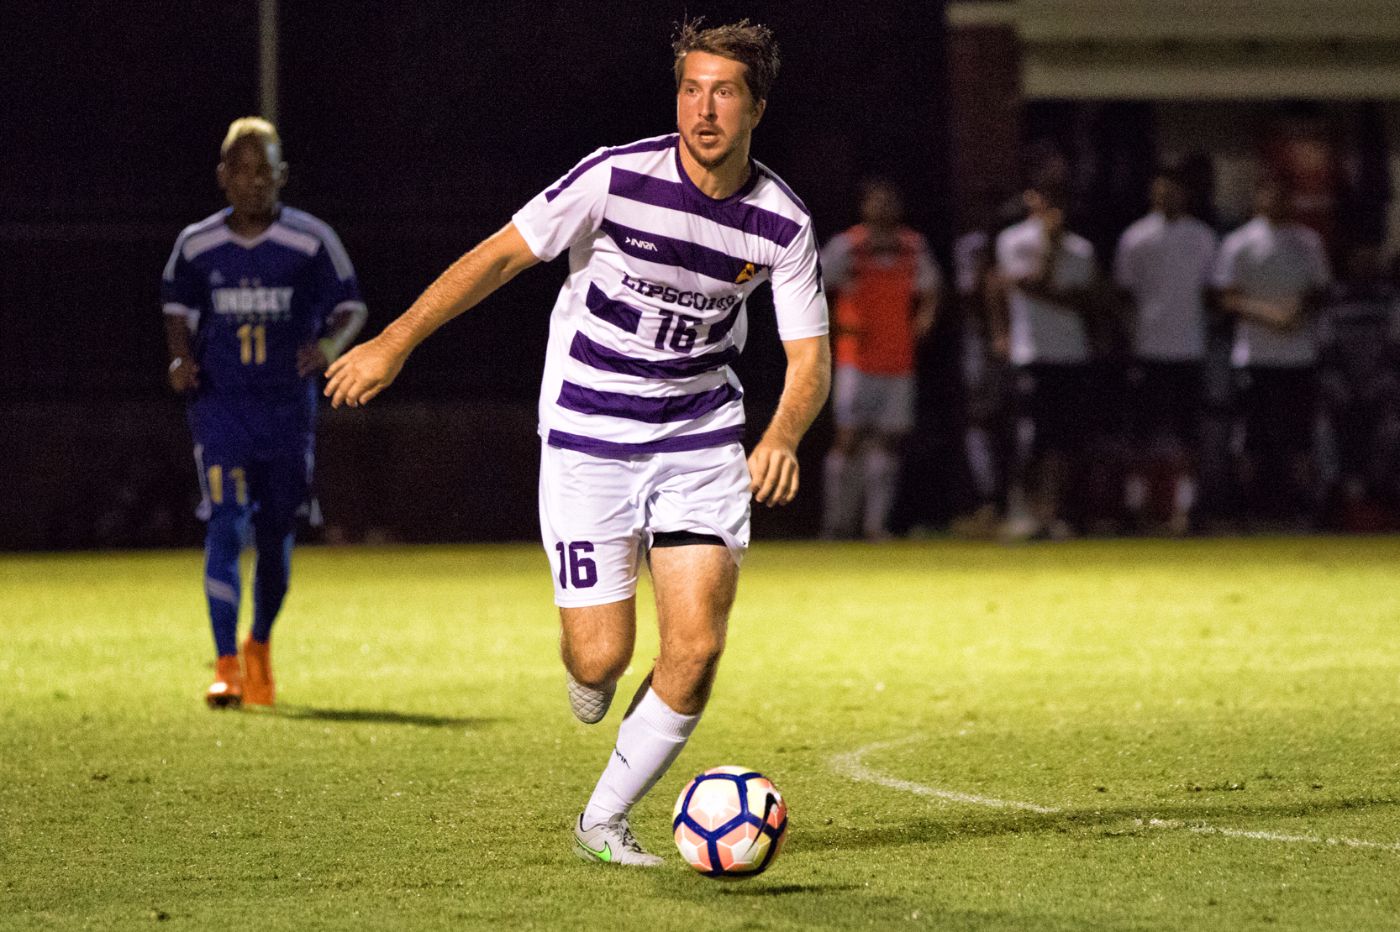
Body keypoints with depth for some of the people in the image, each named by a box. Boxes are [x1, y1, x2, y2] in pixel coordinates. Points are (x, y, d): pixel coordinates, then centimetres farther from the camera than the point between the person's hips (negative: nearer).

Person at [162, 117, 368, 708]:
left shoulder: (311, 241, -3)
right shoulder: (196, 245, 2)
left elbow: (351, 307, 4)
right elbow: (179, 308, 17)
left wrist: (329, 345, -17)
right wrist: (180, 359, -1)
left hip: (288, 408, 1)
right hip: (219, 406, -1)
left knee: (276, 537, 10)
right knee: (226, 528, -14)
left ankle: (260, 644, 35)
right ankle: (227, 666, -14)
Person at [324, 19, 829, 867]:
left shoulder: (782, 222, -8)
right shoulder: (618, 178, -17)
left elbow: (810, 358, -3)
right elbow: (502, 255, -11)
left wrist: (782, 439, -23)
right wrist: (396, 342, -16)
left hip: (701, 436, 2)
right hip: (587, 437, -2)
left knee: (698, 644, -10)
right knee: (601, 657, -7)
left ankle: (605, 821, 11)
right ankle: (590, 682, 35)